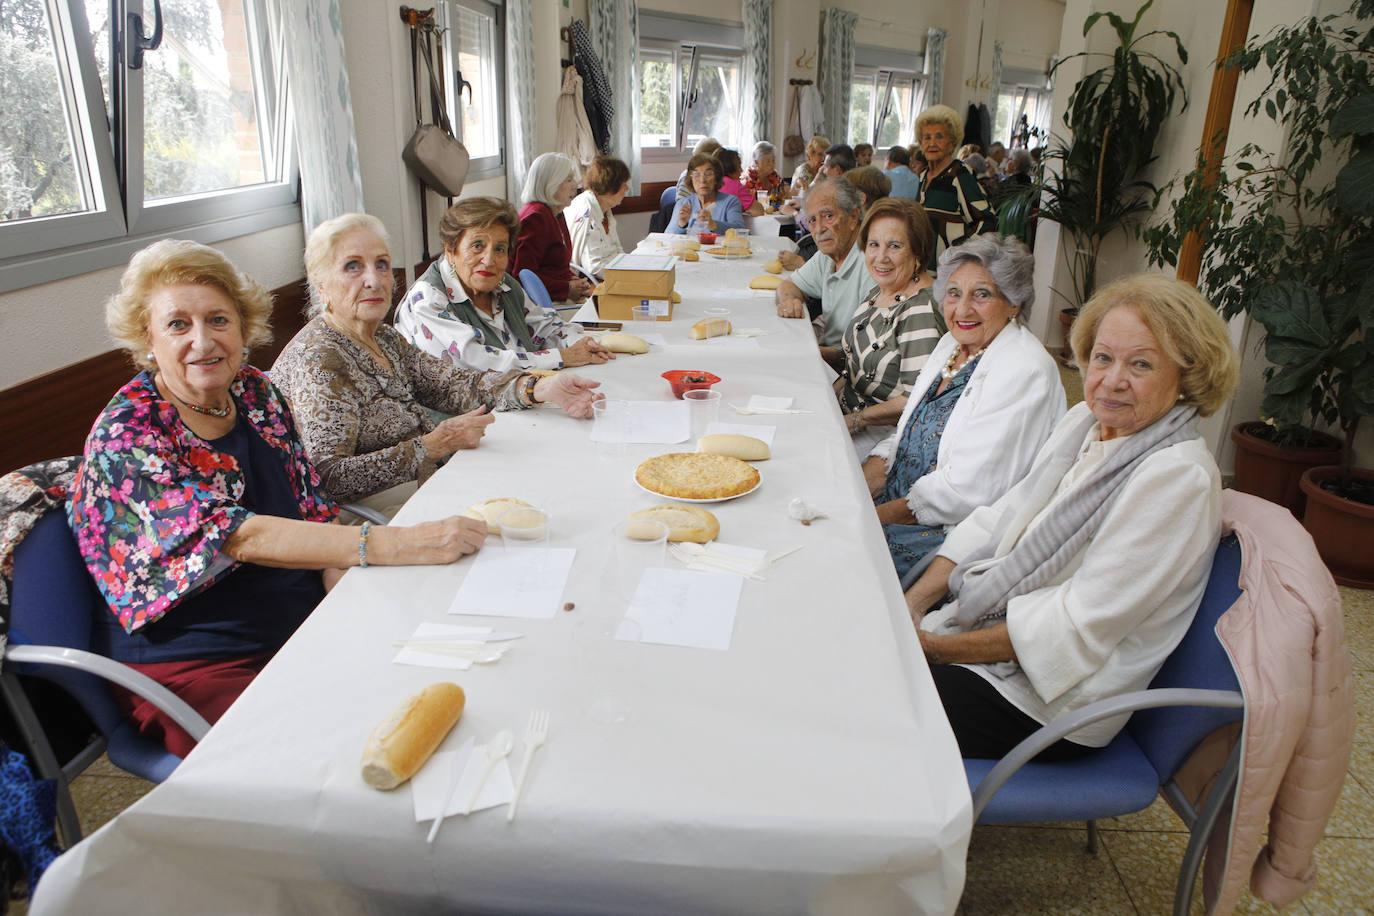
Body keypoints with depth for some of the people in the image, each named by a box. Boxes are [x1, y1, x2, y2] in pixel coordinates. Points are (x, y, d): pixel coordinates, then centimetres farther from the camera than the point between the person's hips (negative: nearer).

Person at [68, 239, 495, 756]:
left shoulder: (256, 393, 3)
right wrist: (396, 544, -37)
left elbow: (314, 510, 6)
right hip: (192, 667, -5)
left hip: (306, 627, 6)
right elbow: (241, 538, -27)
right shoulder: (126, 437, -14)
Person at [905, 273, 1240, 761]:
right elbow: (999, 521, 6)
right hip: (989, 622, 8)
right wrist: (912, 604, -6)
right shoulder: (1083, 422, 5)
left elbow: (1077, 627, -23)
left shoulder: (1179, 475, -20)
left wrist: (939, 648, -19)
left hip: (1054, 702, -7)